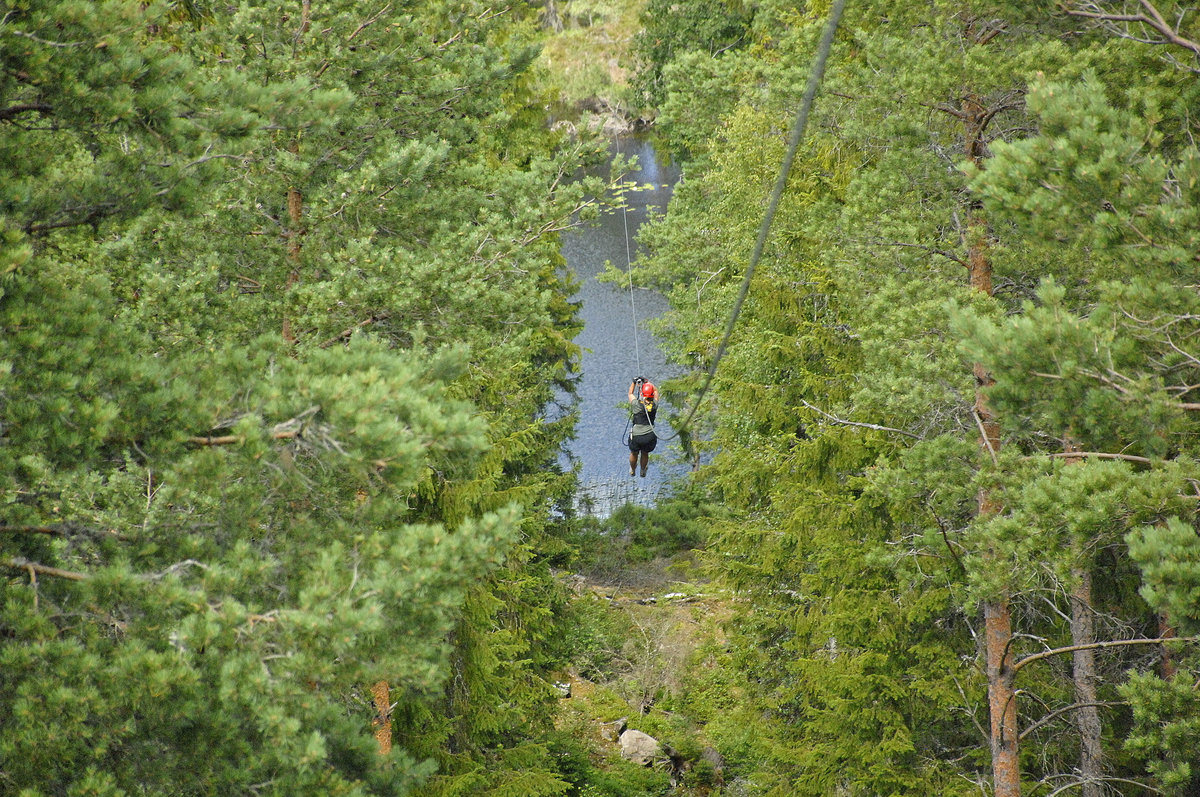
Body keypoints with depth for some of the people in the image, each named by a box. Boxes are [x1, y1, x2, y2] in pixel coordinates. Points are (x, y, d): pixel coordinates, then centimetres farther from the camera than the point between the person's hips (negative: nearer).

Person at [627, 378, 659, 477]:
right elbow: (656, 391, 18)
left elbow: (630, 393, 13)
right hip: (650, 437, 2)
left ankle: (632, 470, 48)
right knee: (645, 453, 28)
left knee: (634, 454, 25)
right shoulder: (654, 405, -2)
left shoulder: (637, 405, -10)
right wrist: (647, 382, 23)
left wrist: (634, 382, 23)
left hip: (636, 436, -2)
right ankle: (643, 471, 45)